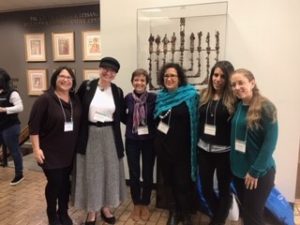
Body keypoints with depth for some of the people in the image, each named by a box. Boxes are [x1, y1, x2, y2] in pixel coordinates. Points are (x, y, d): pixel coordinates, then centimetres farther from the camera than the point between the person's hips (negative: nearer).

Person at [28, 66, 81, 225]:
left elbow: (79, 124, 9)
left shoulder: (75, 100, 4)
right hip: (50, 152, -4)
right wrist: (36, 148, -16)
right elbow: (33, 125, -13)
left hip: (69, 151, 5)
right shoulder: (45, 99, -12)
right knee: (54, 183, 4)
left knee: (65, 182, 14)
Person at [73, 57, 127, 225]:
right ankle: (92, 210, 27)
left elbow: (122, 116, 8)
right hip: (89, 135, -2)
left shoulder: (118, 92, 1)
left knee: (110, 171, 11)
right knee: (90, 172, 8)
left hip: (110, 136, 2)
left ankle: (106, 207, 32)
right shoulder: (86, 86, -4)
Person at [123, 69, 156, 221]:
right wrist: (131, 122, -5)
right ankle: (136, 204, 30)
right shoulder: (127, 98, -4)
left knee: (147, 174, 10)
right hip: (132, 140, 1)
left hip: (149, 140, -1)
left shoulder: (153, 98, -10)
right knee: (134, 174, 8)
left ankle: (145, 205, 31)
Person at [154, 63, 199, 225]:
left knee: (183, 182, 4)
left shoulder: (190, 95, -9)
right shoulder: (161, 96, 6)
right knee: (169, 180, 15)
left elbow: (196, 122, -11)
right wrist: (156, 141, 9)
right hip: (163, 146, 4)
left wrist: (193, 145, -15)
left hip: (182, 147, -4)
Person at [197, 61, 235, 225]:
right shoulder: (204, 95, 4)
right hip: (204, 149, 5)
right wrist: (197, 141, 6)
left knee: (224, 188, 13)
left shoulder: (233, 99, -10)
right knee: (205, 187, 15)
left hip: (224, 151, -4)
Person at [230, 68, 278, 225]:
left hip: (259, 173, -6)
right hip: (239, 170, 6)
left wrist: (255, 171, -17)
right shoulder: (238, 106, 3)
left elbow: (270, 142, -17)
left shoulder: (265, 107, -15)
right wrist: (235, 164, 1)